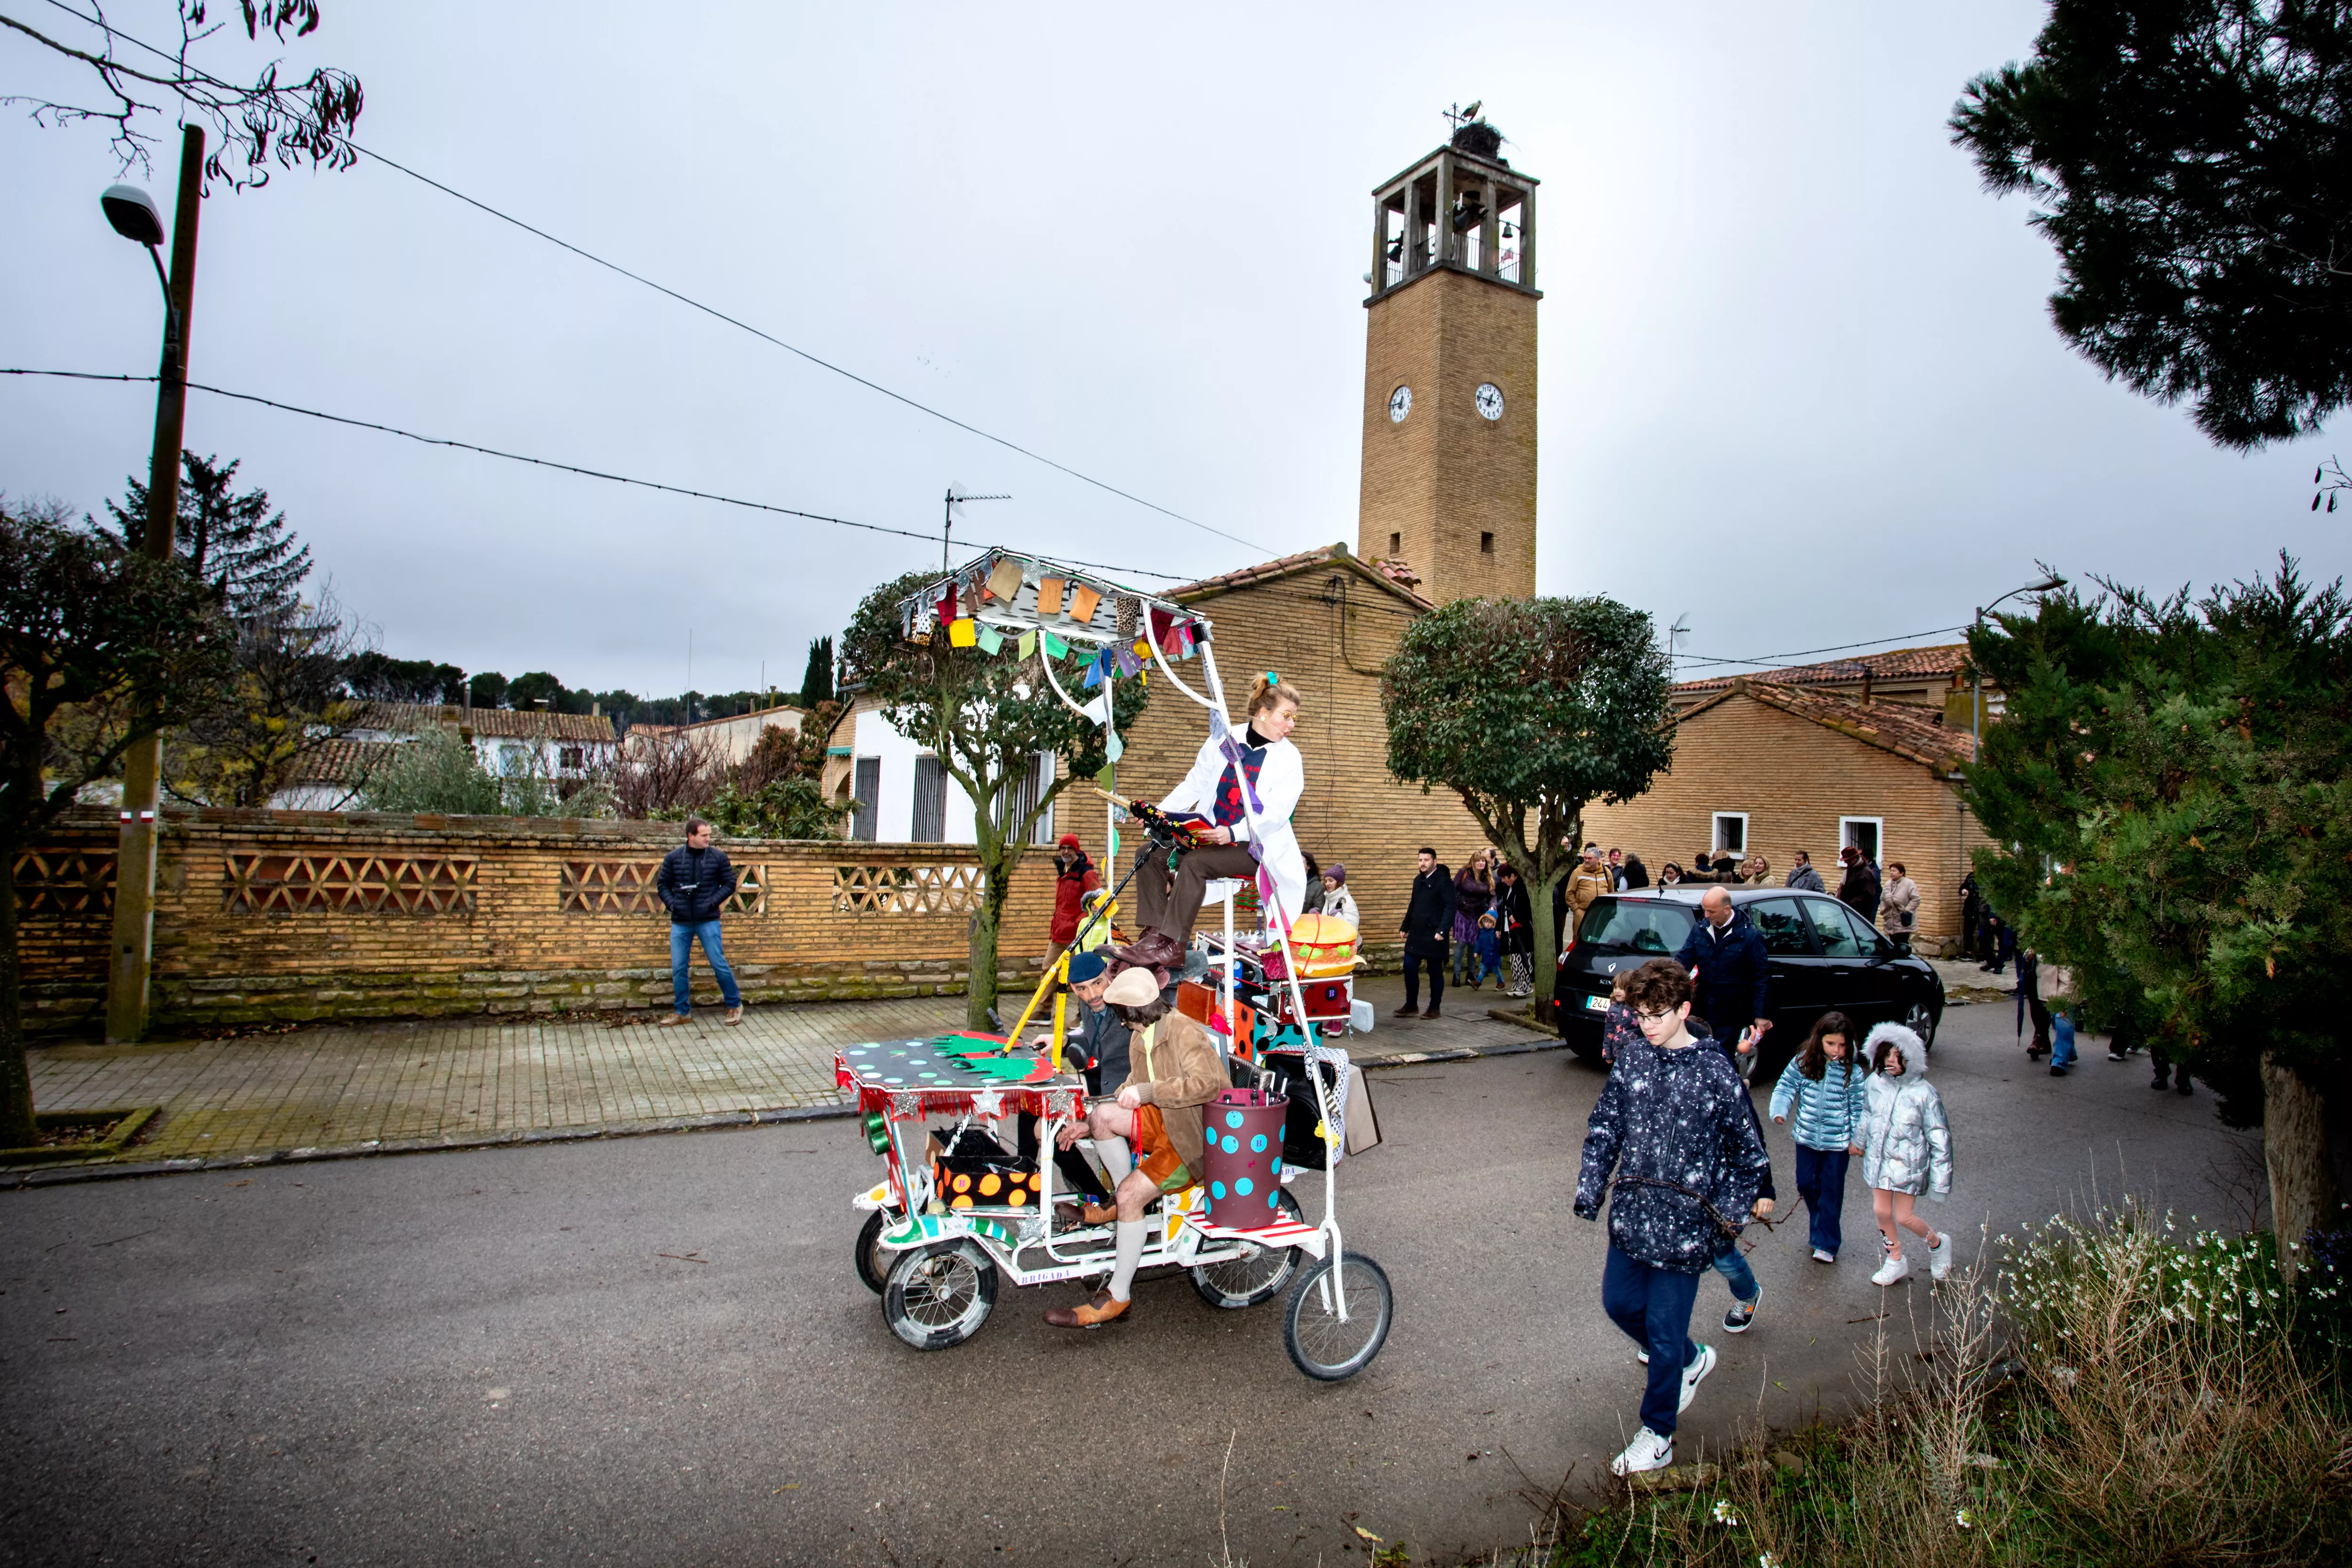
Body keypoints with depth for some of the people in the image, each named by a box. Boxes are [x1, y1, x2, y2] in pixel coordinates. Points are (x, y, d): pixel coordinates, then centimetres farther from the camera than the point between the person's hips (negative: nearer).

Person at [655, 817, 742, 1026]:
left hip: (708, 921, -2)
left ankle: (735, 1005, 14)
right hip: (680, 922, 2)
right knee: (678, 968, 7)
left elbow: (730, 884, 3)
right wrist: (672, 903, -5)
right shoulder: (673, 858, 4)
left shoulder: (718, 857, -1)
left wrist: (713, 902, -10)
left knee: (719, 964, -2)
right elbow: (662, 885, 11)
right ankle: (681, 1011, 21)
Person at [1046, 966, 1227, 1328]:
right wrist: (1085, 1125, 6)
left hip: (1196, 1137, -8)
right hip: (1164, 1123, 8)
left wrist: (1149, 1091, -29)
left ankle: (1117, 1297, -8)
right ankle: (1118, 1205, 2)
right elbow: (1133, 1091, 14)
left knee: (1131, 1194, -23)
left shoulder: (1183, 1033, -20)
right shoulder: (1140, 1037, 9)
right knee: (1103, 1114, -17)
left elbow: (1207, 1083, -31)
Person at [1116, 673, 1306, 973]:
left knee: (1195, 861, -31)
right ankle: (1154, 934, -16)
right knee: (1152, 852, -15)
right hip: (1210, 835, 5)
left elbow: (1276, 813, -14)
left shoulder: (1289, 759, -4)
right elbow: (1193, 785, 12)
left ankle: (1171, 947, -28)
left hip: (1253, 848, -5)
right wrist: (1161, 812, -4)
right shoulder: (1223, 740, 7)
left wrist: (1233, 833, -28)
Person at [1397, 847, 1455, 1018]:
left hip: (1434, 935, -7)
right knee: (1409, 968, 5)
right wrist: (1405, 927, 15)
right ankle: (1411, 1006, 15)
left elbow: (1450, 908, -16)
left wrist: (1442, 930, -24)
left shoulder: (1444, 881, -10)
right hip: (1416, 934, 7)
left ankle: (1434, 1009, 15)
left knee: (1435, 972, 4)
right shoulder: (1418, 880, 13)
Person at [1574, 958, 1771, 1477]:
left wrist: (1731, 1212, -7)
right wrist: (1591, 1188, 0)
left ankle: (1657, 1435, 26)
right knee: (1619, 1302, 17)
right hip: (1630, 1216, 5)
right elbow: (1605, 1128, 6)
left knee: (1664, 1331, 5)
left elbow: (1749, 1152, -3)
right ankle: (1690, 1360, 44)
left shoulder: (1716, 1073, -13)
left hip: (1683, 1225, -5)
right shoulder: (1633, 1058, -1)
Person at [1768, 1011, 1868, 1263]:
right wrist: (1779, 1112, -18)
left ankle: (1826, 1243, 16)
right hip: (1807, 1138, 2)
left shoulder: (1853, 1072, -8)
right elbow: (1786, 1087, -1)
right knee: (1806, 1184, 13)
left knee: (1831, 1192, 5)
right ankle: (1820, 1221, 40)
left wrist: (1859, 1139, -5)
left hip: (1838, 1143, -2)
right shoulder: (1802, 1063, -7)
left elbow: (1858, 1107, -1)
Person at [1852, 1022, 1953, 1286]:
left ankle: (1937, 1243, 34)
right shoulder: (1876, 1082, -6)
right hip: (1878, 1158, 4)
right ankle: (1896, 1262, 31)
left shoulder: (1924, 1093, -18)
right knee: (1881, 1211, 9)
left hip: (1908, 1163, -4)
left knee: (1903, 1217, 3)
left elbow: (1939, 1137, -12)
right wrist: (1859, 1142, 28)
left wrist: (1940, 1179, -11)